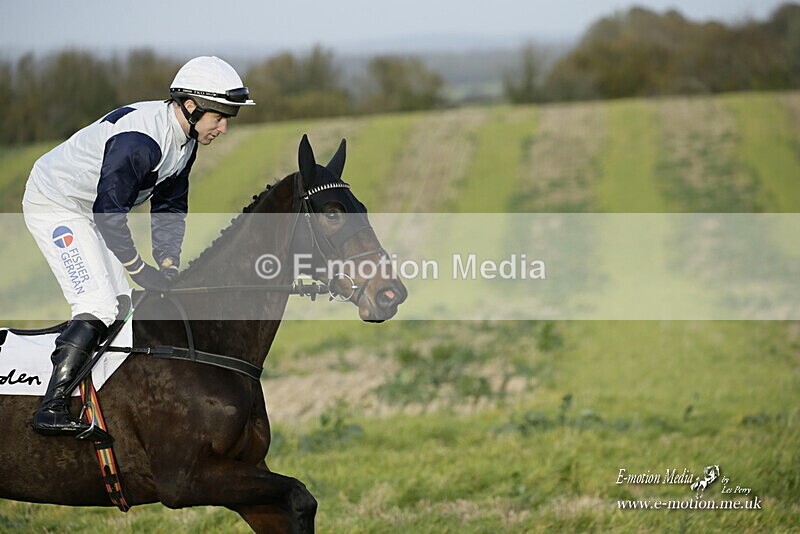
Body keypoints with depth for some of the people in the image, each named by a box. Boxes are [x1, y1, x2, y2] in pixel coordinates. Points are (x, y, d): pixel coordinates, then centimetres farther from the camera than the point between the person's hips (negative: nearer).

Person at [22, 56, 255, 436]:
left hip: (89, 212, 10)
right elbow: (109, 211, -29)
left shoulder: (185, 141, 0)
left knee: (121, 305, 8)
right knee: (98, 307, -19)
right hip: (53, 206, -10)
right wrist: (140, 270, -21)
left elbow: (170, 206, 7)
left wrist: (168, 265, -5)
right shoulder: (139, 139, -31)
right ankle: (51, 409, -21)